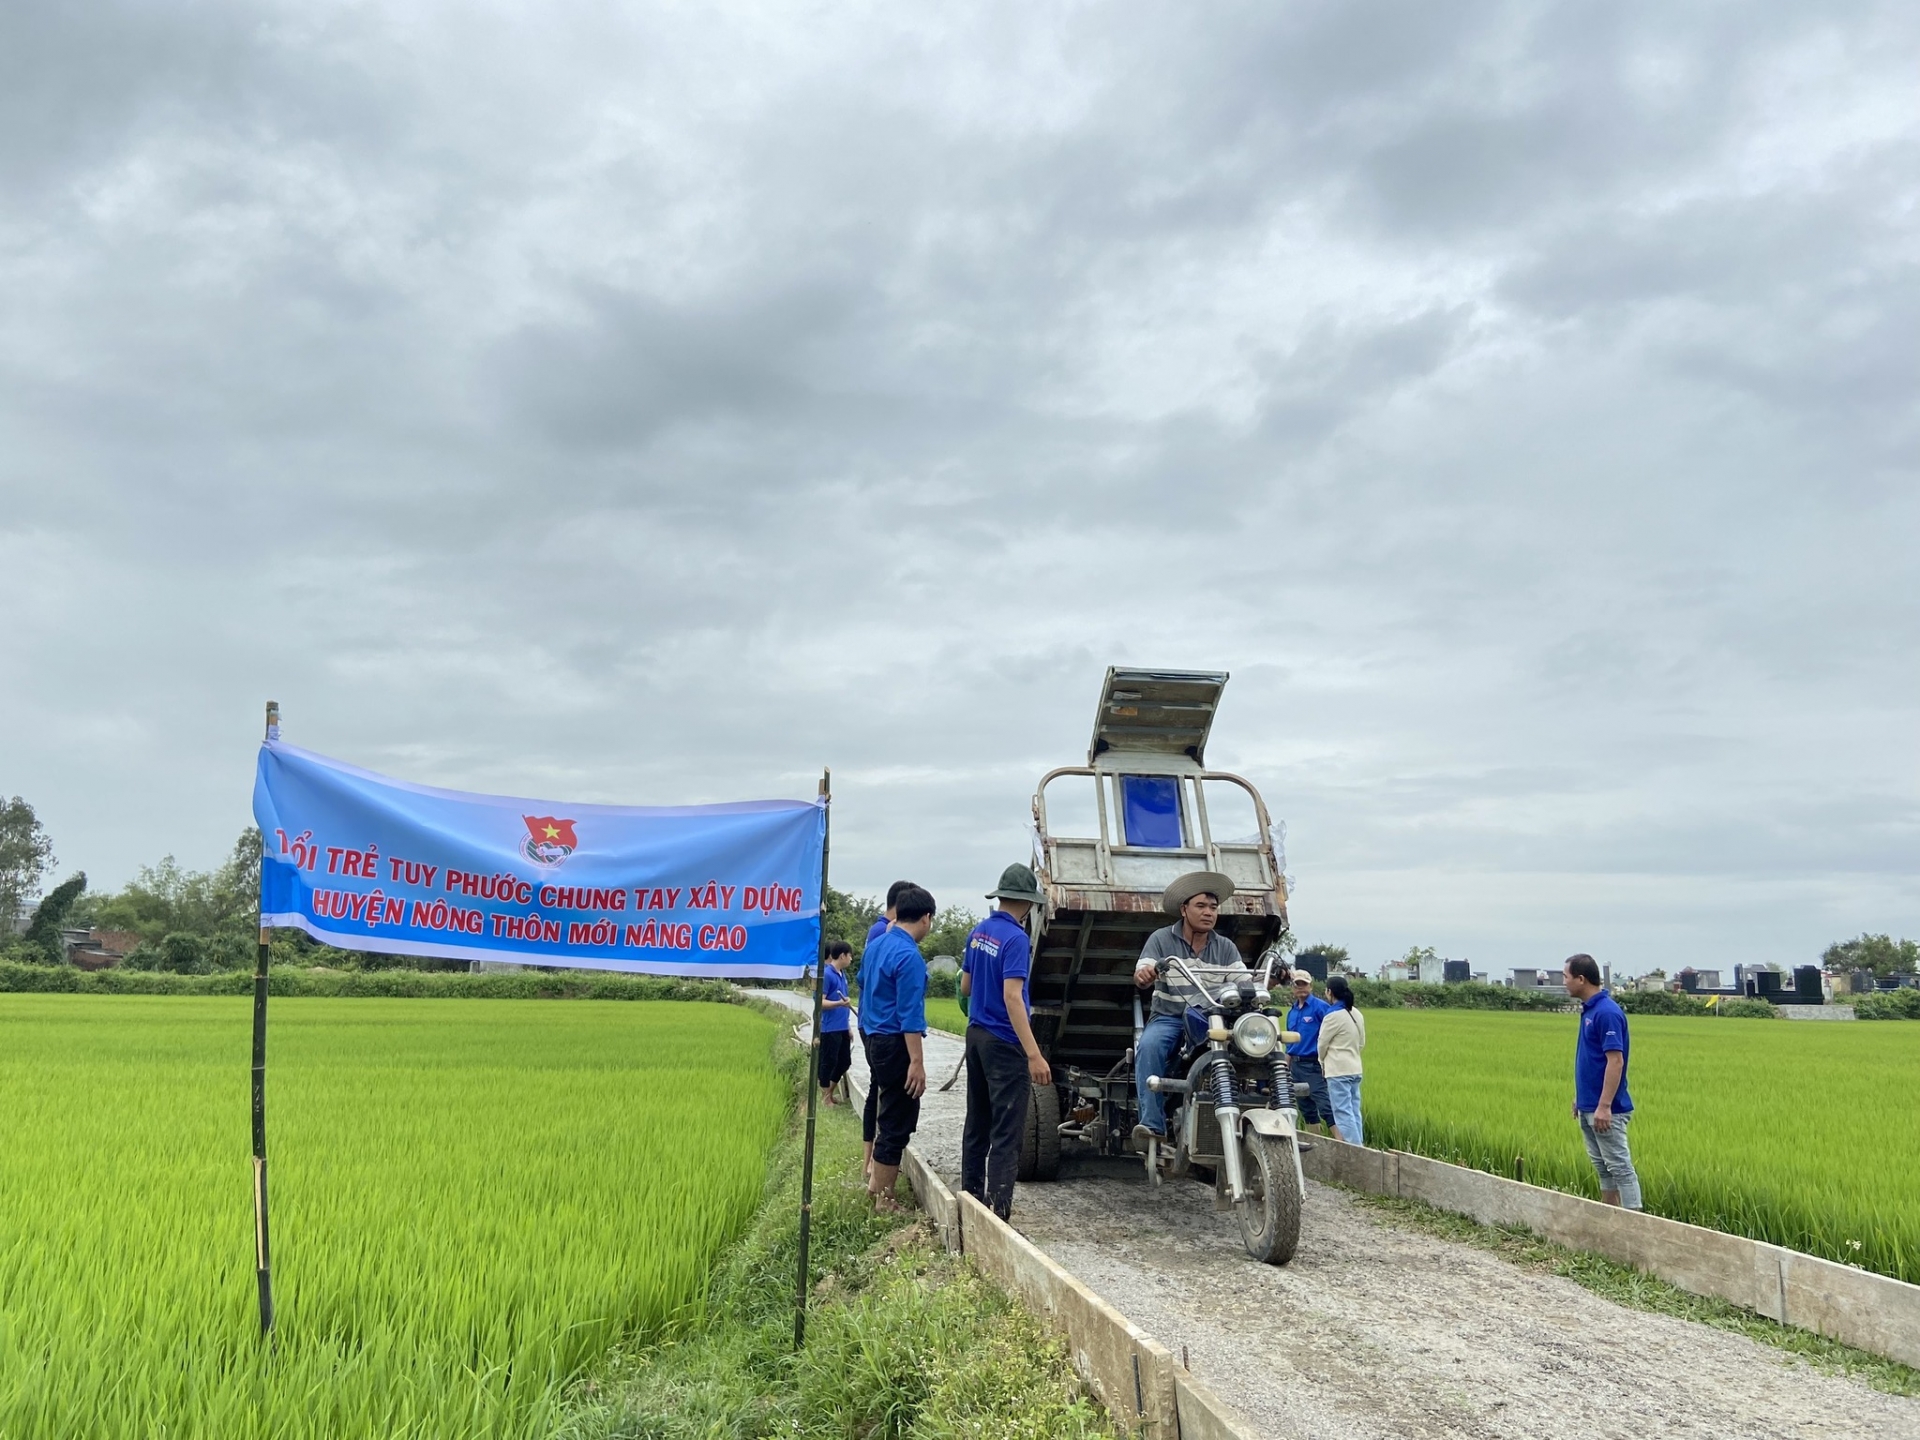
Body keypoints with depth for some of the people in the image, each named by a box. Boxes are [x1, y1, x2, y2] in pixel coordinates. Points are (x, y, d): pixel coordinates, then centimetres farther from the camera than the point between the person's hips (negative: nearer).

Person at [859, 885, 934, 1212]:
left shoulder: (876, 945, 6)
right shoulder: (909, 956, -21)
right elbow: (910, 1016, -24)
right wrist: (917, 1062, -23)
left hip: (874, 1038, 10)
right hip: (895, 1044, -10)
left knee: (879, 1104, 25)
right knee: (897, 1121, -2)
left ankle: (874, 1172, 42)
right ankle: (883, 1200, 4)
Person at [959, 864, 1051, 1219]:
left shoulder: (978, 932, 7)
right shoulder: (1016, 939, -17)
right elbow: (1012, 997, -25)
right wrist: (1034, 1055, -28)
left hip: (976, 1034, 9)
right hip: (1004, 1043, -8)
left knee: (977, 1123, 16)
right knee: (1006, 1133, -5)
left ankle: (971, 1198, 25)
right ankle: (997, 1213, -6)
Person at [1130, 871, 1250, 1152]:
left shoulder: (1226, 947, 12)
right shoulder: (1161, 939, 3)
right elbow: (1140, 977, -8)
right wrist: (1143, 975, -34)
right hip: (1169, 1018, -2)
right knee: (1148, 1046, -34)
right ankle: (1152, 1125, -34)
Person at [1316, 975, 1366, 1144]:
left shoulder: (1333, 1015, -14)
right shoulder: (1357, 1014, 9)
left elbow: (1322, 1043, -6)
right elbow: (1362, 1043, 16)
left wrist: (1323, 1062, 11)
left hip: (1338, 1070, -8)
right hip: (1355, 1068, 8)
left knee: (1343, 1112, -6)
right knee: (1354, 1111, 11)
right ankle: (1359, 1144, 12)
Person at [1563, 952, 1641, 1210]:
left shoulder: (1607, 1012, -19)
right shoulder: (1589, 1009, 11)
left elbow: (1615, 1061, -23)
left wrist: (1604, 1106, -25)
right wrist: (1579, 1097, 21)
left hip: (1606, 1109, -10)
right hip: (1588, 1107, 10)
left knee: (1620, 1167, -5)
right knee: (1602, 1167, 15)